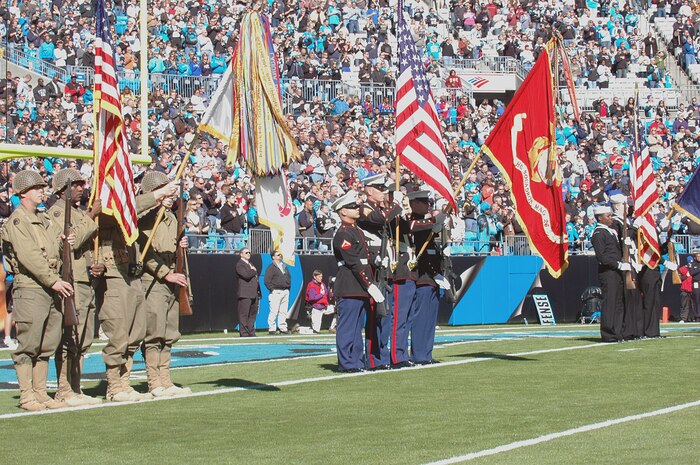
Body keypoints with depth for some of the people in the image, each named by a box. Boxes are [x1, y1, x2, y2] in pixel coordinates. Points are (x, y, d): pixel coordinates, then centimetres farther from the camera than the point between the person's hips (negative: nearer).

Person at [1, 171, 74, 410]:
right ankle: (27, 396, -1)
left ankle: (41, 393, 16)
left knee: (47, 345, 10)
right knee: (28, 345, -5)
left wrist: (65, 244, 2)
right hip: (30, 289, -8)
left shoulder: (45, 220, 19)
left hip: (51, 290, 8)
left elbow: (54, 249, 26)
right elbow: (29, 257, -15)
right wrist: (53, 281, -17)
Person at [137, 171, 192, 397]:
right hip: (152, 280, -9)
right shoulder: (145, 216, -8)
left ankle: (165, 382, 13)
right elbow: (145, 253, -14)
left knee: (169, 336, 9)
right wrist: (166, 274, -16)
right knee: (154, 335, -9)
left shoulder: (171, 218, 19)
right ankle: (155, 384, -7)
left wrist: (180, 246, 8)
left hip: (171, 281, 9)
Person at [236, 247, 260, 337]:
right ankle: (243, 332, -7)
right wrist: (253, 271, -2)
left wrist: (258, 292, 18)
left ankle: (251, 332, 13)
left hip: (254, 294, 9)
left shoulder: (251, 264, 24)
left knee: (253, 314, 9)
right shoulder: (239, 265, -5)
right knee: (244, 314, -7)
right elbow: (246, 275, -21)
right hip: (245, 294, -9)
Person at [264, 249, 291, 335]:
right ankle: (272, 328, -6)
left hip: (285, 292, 7)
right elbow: (267, 281, -8)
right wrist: (272, 289, -13)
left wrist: (288, 286, 15)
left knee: (284, 311, 7)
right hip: (276, 292, -7)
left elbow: (289, 277, 27)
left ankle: (283, 327, 12)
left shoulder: (284, 267, 20)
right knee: (274, 311, -9)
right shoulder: (271, 268, -3)